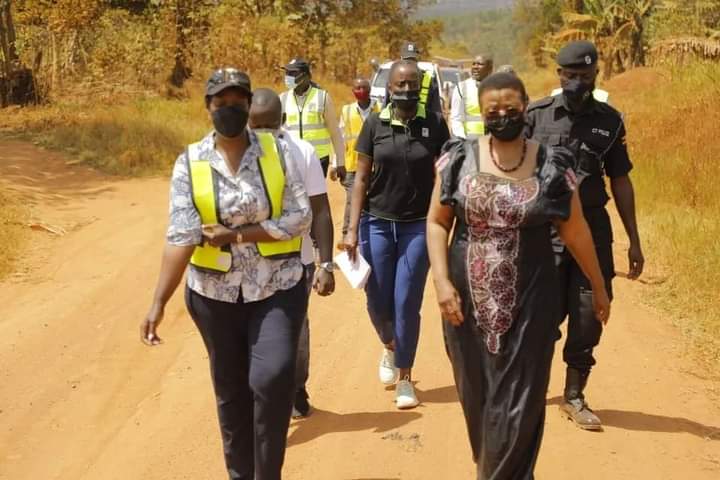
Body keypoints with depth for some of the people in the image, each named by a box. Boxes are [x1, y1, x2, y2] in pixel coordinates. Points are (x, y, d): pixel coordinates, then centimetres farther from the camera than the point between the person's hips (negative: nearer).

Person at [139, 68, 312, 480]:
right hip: (216, 294, 1)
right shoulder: (190, 162, -6)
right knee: (231, 390, 13)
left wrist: (237, 236, -17)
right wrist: (159, 302, -22)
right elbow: (181, 237, -13)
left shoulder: (278, 151, -6)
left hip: (278, 288, -1)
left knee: (273, 378, -16)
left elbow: (299, 218, -11)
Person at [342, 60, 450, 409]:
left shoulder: (434, 125, -3)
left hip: (418, 226, -1)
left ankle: (404, 377, 16)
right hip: (377, 224, 1)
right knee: (377, 302, 8)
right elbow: (361, 178, 1)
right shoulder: (374, 124, -1)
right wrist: (352, 229, -5)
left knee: (407, 303, -1)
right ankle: (390, 347, 41)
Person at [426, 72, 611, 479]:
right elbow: (437, 222, 2)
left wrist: (599, 288, 13)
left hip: (529, 299, -1)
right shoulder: (460, 158, -2)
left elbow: (576, 231, 5)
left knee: (518, 400, 0)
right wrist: (442, 281, -9)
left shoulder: (551, 166, -4)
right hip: (468, 298, 2)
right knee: (476, 393, 12)